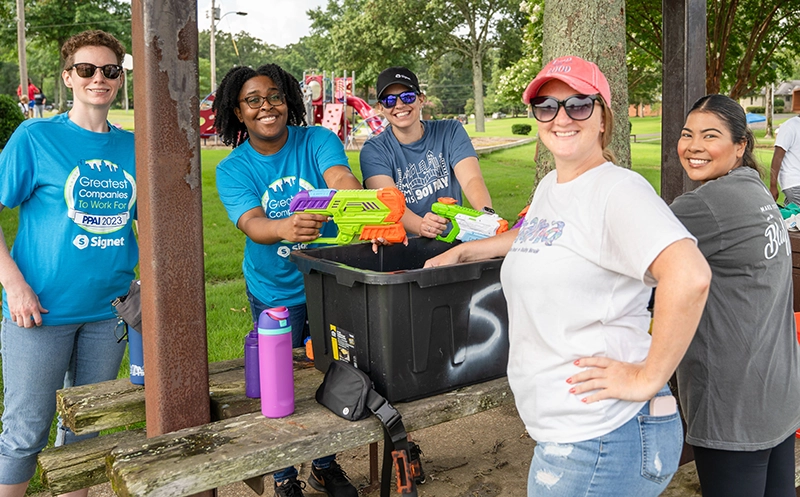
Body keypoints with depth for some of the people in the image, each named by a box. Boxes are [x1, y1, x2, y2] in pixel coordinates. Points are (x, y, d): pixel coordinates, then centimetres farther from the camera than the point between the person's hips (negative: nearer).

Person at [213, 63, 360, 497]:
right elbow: (252, 224, -27)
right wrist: (285, 228, -51)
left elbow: (342, 178, -31)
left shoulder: (317, 141, -11)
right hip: (275, 293, -1)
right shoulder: (232, 170, -10)